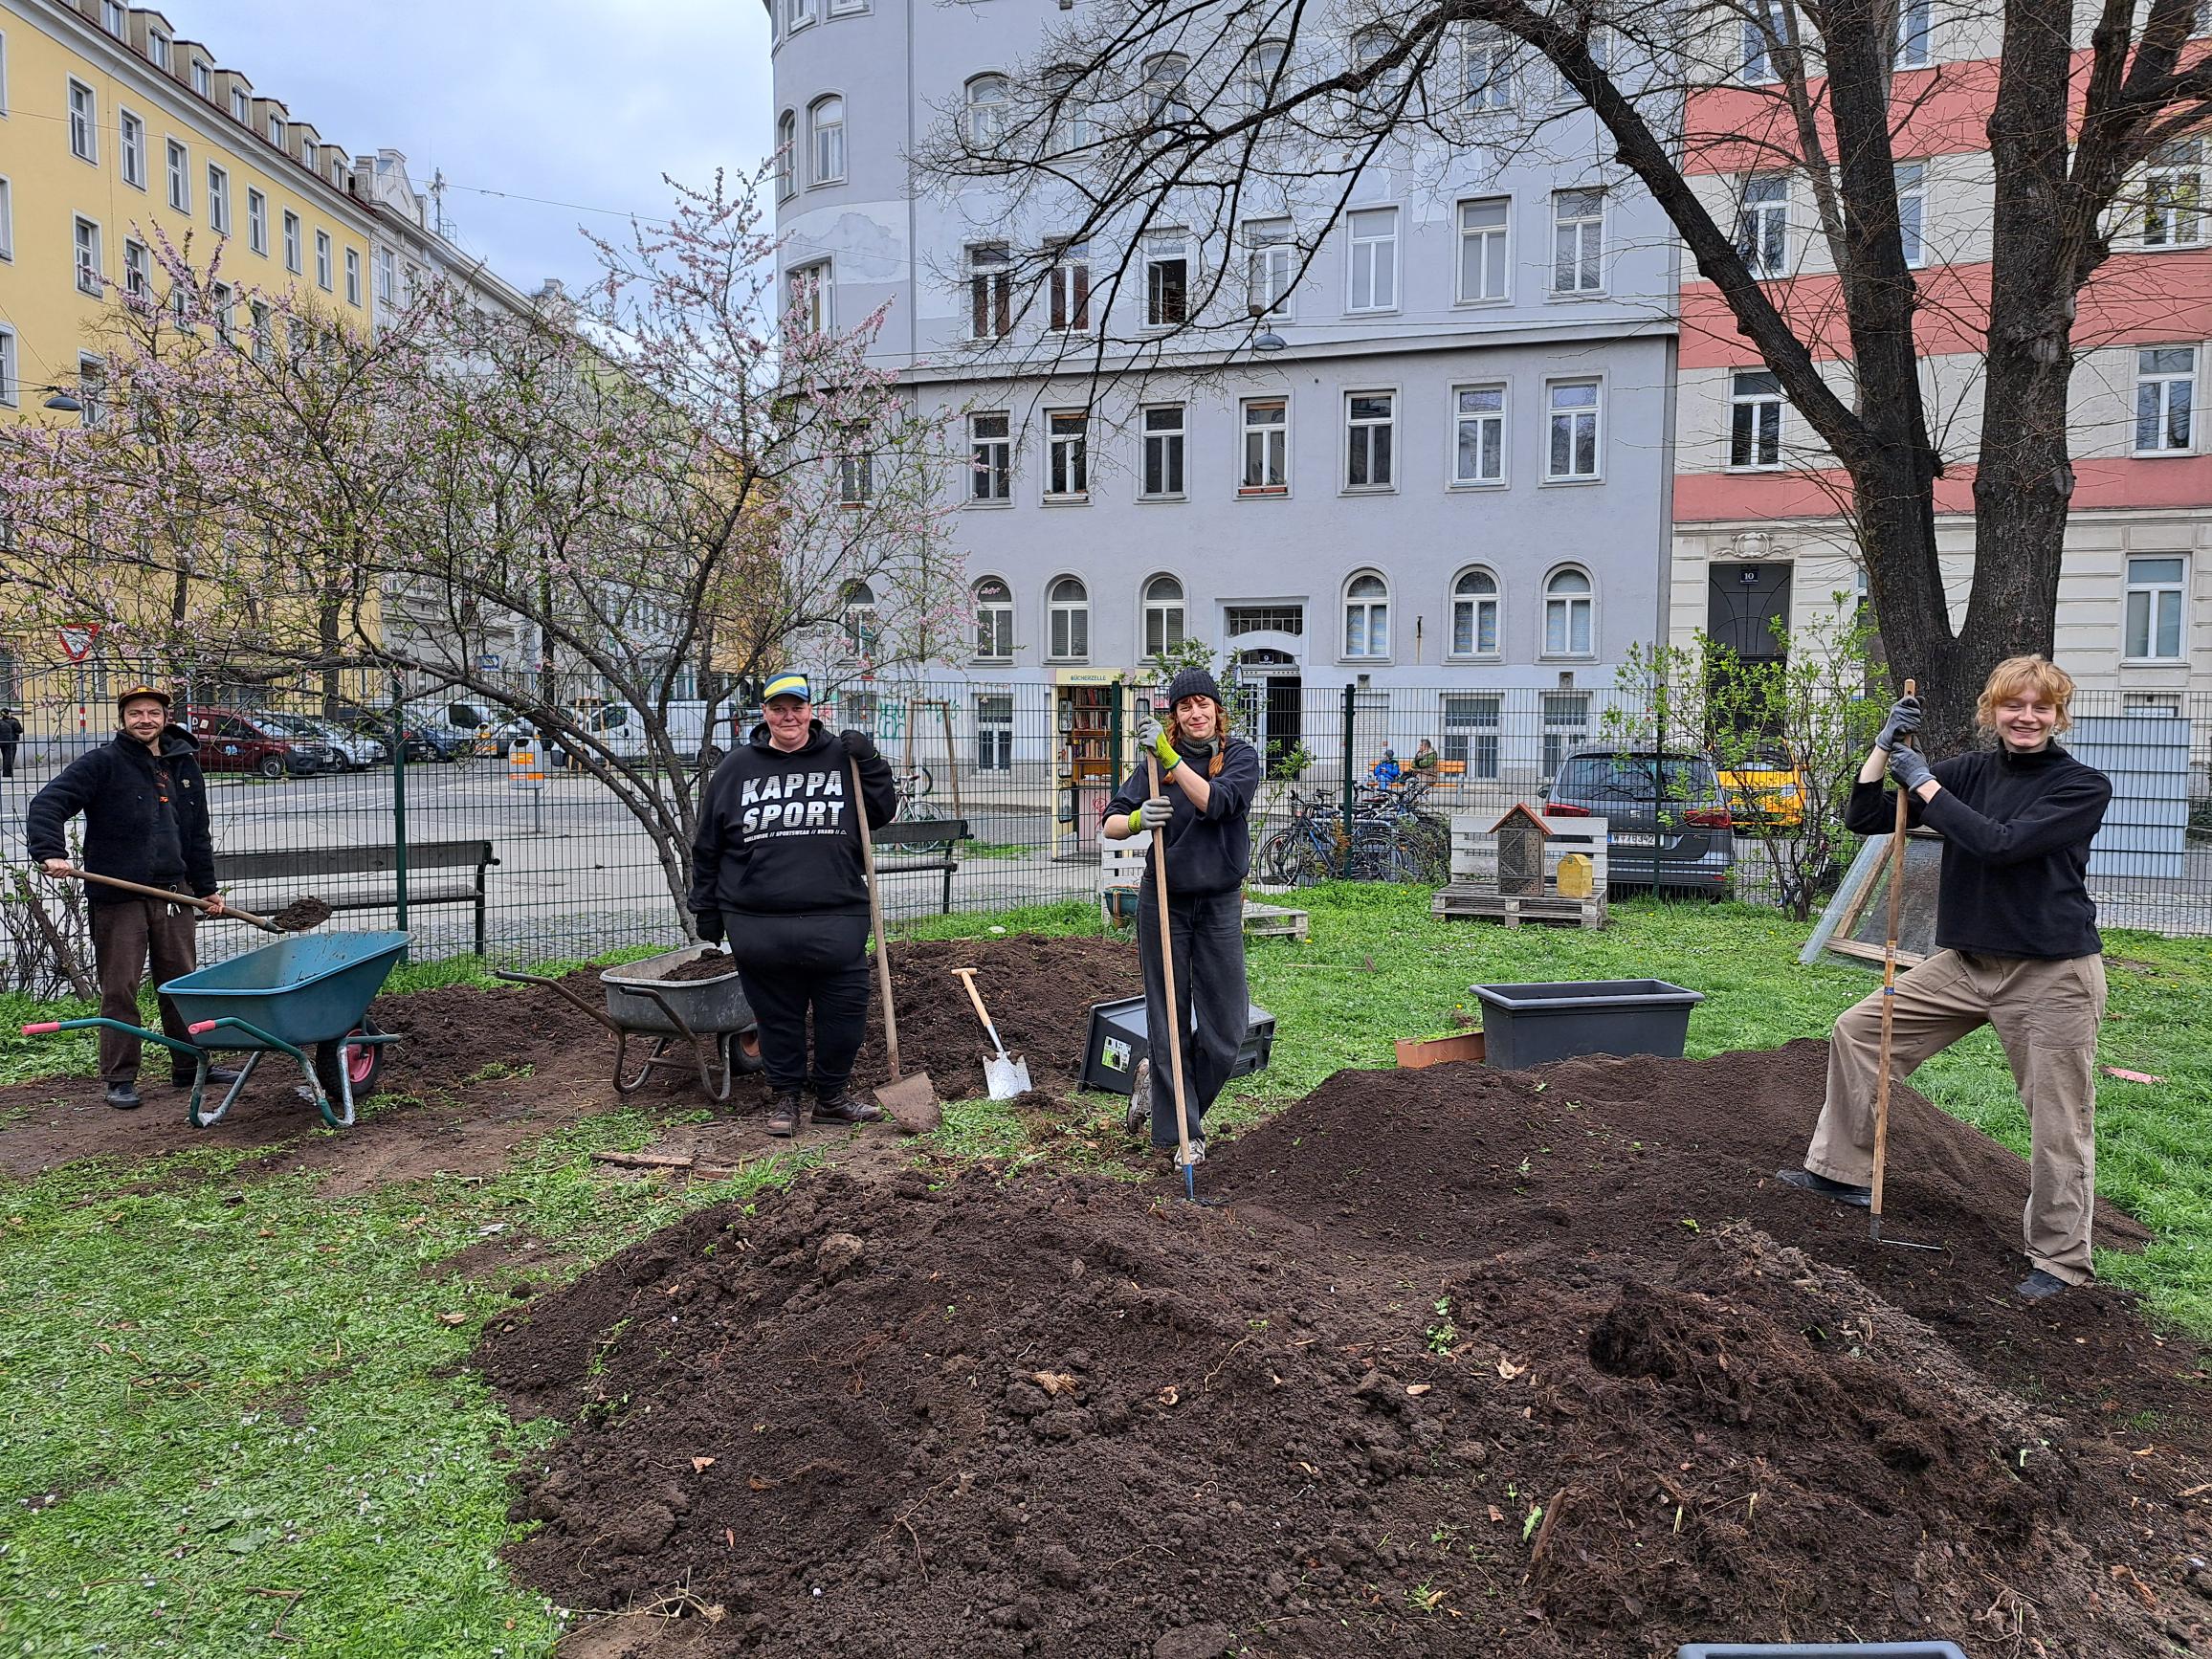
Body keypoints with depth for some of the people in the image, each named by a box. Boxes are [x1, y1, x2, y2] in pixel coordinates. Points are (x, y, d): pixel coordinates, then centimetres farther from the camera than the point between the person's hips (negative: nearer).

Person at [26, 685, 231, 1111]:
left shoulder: (185, 766, 13)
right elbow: (45, 805, -11)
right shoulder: (102, 764, -4)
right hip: (117, 899, -5)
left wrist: (207, 888, 18)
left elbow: (198, 835, 20)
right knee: (119, 990, -1)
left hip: (172, 892, 5)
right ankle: (119, 1079, 8)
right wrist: (51, 852, -27)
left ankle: (191, 1066, 22)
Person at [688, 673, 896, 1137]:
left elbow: (882, 814, 9)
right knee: (777, 1016, 8)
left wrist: (870, 764, -5)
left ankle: (832, 1095, 24)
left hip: (836, 920, 0)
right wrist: (706, 909, 11)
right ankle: (786, 1097, 25)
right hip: (758, 922, 0)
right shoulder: (736, 767, 7)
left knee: (844, 1012, 5)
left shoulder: (841, 757, 7)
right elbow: (707, 846, 12)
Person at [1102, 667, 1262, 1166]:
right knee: (1170, 1020, 3)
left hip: (1220, 904, 1)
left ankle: (1154, 1077, 28)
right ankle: (1179, 1130, 16)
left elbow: (1216, 802, -20)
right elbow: (1109, 825, -4)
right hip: (1165, 903, 0)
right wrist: (1138, 819, -26)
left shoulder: (1241, 756, -1)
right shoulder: (1156, 761, 1)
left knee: (1227, 1027, 2)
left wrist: (1170, 756, -27)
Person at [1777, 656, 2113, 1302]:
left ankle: (2058, 1260, 19)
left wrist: (1923, 781, -15)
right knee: (1859, 1030, 3)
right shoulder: (1971, 770, 5)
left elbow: (2000, 843, -24)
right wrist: (1885, 748, -10)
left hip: (2052, 975, -5)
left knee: (2059, 1124, 2)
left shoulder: (2083, 786, -9)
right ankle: (1844, 1171, 15)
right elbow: (1865, 819, 3)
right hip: (1965, 962, 5)